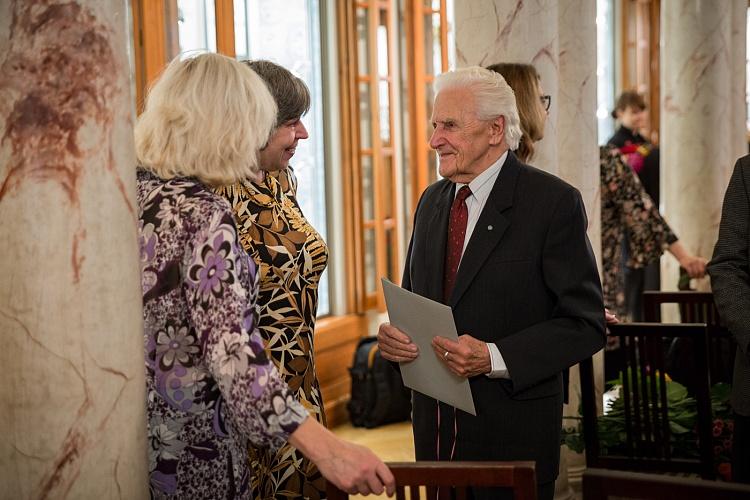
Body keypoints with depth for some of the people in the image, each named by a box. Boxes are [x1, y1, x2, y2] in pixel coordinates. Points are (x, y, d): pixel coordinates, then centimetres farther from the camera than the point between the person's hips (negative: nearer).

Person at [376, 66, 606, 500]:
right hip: (435, 425, 6)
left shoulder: (554, 202, -11)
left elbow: (586, 324, -13)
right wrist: (393, 334, -3)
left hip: (513, 431, -6)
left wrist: (493, 358, -24)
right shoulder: (432, 201, 10)